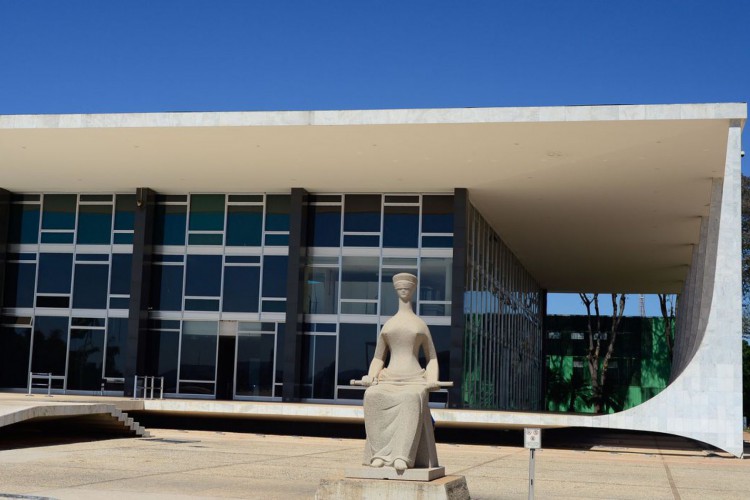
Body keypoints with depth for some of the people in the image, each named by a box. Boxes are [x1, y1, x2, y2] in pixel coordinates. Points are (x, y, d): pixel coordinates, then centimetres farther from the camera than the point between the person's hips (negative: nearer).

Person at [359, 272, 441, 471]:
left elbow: (432, 359, 14)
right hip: (390, 382, 2)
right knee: (372, 396, -36)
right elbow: (378, 359, 19)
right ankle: (381, 453, -35)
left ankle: (403, 456, -49)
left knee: (412, 399, -42)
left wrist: (432, 380, -7)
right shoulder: (387, 325, 18)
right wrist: (371, 377, -3)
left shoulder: (421, 325, 12)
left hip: (415, 382, -2)